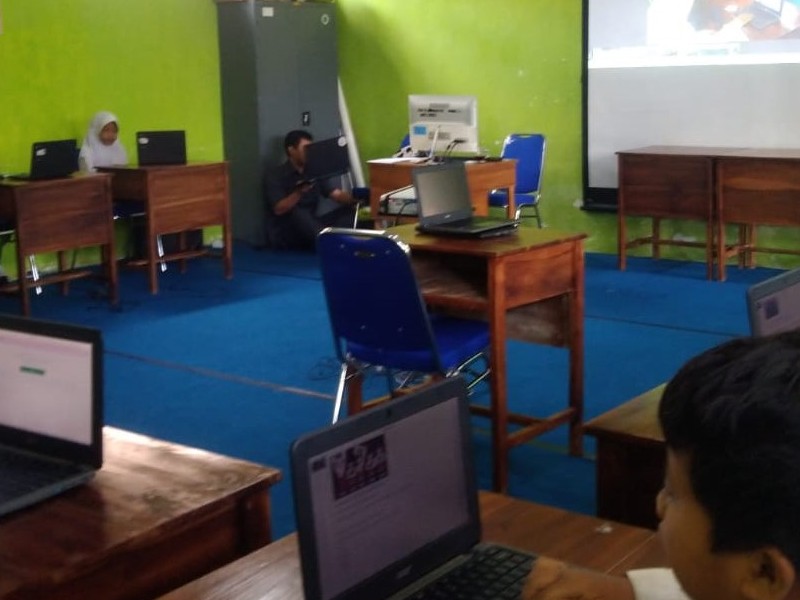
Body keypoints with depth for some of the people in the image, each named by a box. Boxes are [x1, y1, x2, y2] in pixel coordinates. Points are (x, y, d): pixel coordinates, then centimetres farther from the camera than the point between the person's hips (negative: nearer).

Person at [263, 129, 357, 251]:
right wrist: (300, 191, -34)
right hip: (283, 235, -5)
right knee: (297, 213, -35)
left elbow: (338, 195, -2)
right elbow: (279, 209, -18)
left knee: (349, 210, -12)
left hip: (310, 227, 5)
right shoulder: (275, 175, -6)